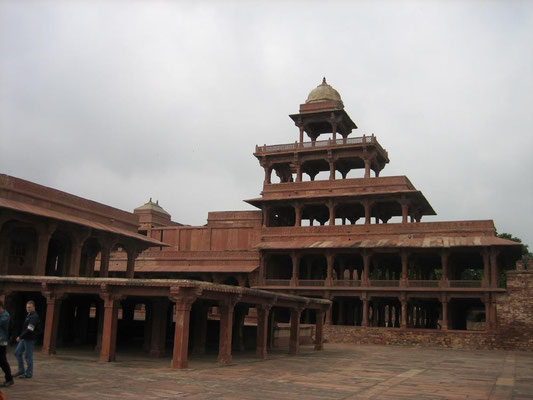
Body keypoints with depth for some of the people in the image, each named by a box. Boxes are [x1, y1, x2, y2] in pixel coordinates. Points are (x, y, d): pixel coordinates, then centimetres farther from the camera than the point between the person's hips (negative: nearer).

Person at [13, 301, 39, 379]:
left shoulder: (34, 316, -17)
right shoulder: (28, 315, 15)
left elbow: (29, 330, -23)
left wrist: (20, 337, -18)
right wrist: (20, 337, 12)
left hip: (29, 339, -10)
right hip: (24, 338, 10)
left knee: (28, 356, -2)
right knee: (17, 352, 11)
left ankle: (29, 373, 7)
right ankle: (21, 370, 19)